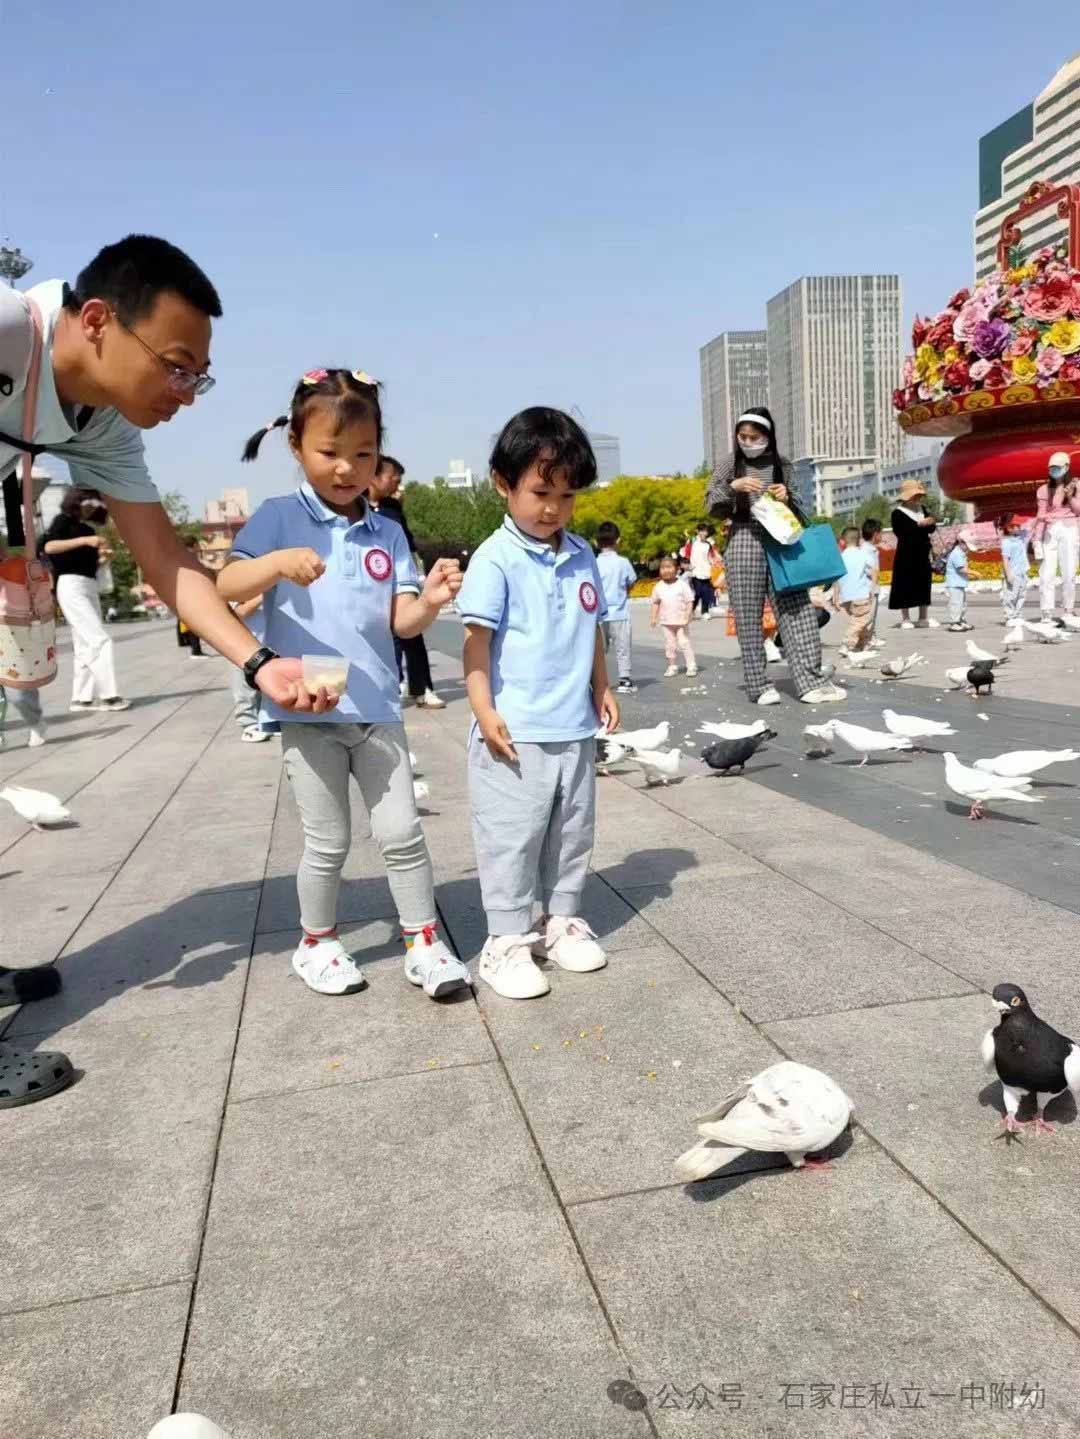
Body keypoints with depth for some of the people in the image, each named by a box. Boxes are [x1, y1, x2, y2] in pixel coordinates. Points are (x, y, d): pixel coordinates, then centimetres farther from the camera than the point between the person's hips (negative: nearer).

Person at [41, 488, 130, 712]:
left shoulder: (89, 528, 20)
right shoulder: (64, 521, 1)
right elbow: (48, 547, -15)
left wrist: (101, 555, 2)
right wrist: (84, 540, -22)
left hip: (90, 587, 8)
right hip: (71, 585, -8)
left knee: (85, 646, 5)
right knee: (99, 639, -15)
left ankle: (81, 698, 6)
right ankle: (108, 695, -14)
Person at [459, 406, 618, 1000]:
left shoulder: (581, 557, 9)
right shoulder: (495, 559, -10)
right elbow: (477, 639, -13)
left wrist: (601, 688, 14)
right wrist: (485, 711, -18)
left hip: (575, 730, 6)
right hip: (516, 732, -6)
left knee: (572, 835, 16)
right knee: (511, 840, 3)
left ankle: (561, 922, 32)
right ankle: (506, 941, 15)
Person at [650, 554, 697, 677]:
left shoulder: (682, 585, -7)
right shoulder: (658, 587, 3)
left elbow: (689, 601, -7)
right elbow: (655, 603, 13)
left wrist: (687, 616, -17)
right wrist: (653, 617, 5)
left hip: (681, 621, -3)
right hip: (666, 621, 4)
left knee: (684, 643, -3)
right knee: (669, 644, 9)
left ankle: (691, 666, 3)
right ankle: (672, 666, 19)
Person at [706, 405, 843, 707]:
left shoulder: (782, 466, 12)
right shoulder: (729, 466, 7)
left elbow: (797, 510, 18)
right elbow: (711, 506, 0)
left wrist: (786, 498, -4)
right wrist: (732, 487, -17)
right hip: (744, 543, -2)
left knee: (796, 610, -5)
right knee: (748, 616, -2)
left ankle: (810, 681, -4)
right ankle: (758, 685, 5)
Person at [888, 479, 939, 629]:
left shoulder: (922, 509, 10)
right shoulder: (898, 513, -9)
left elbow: (931, 529, 11)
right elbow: (900, 531, -23)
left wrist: (930, 523, -12)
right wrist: (919, 524, -25)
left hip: (922, 554, 7)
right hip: (906, 556, -7)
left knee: (924, 584, 10)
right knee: (906, 586, -2)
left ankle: (923, 618, 18)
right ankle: (905, 619, 6)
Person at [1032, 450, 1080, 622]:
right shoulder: (1044, 489, 7)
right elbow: (1041, 514, 4)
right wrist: (1037, 538, -2)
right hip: (1050, 532, 0)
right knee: (1047, 573, -7)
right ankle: (1047, 613, -8)